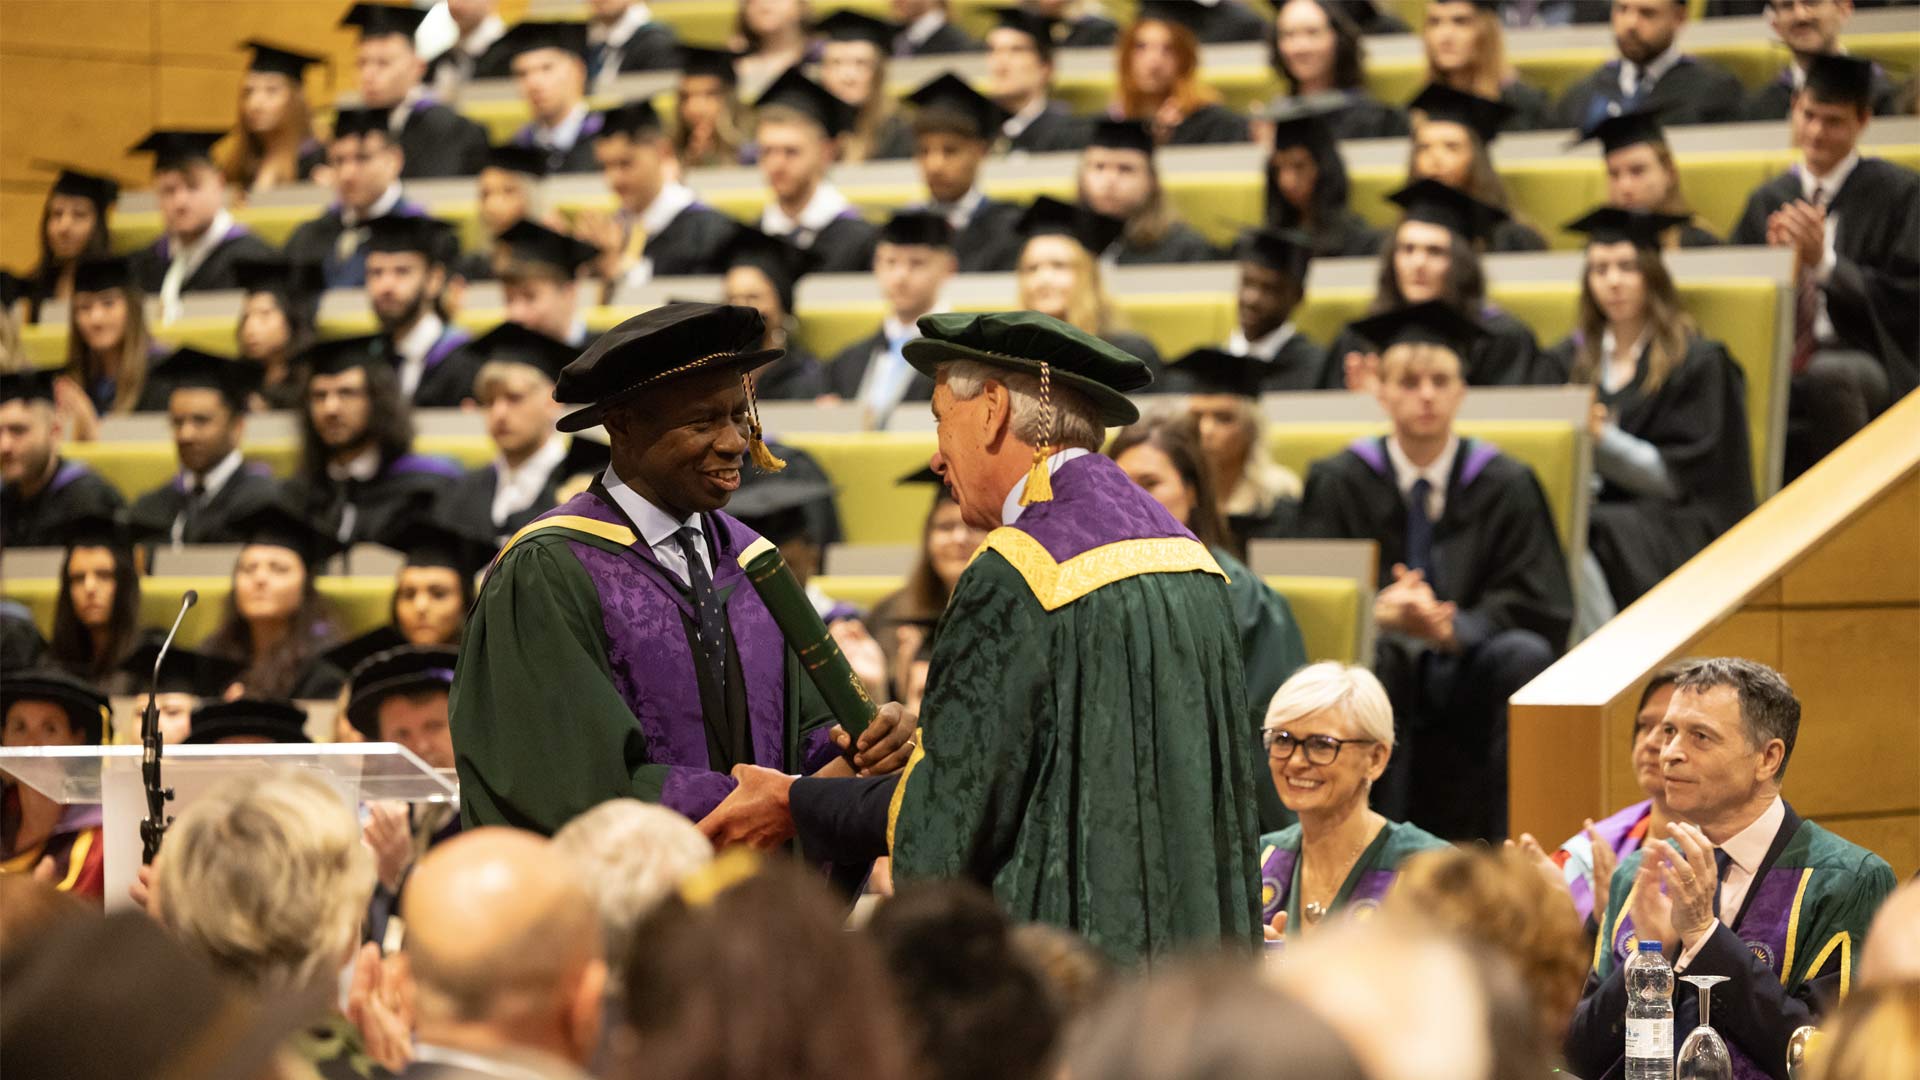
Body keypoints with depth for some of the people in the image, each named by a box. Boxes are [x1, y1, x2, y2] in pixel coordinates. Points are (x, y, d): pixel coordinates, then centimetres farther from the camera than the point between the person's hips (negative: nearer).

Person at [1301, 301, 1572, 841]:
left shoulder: (1505, 486, 3)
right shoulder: (1339, 484, 3)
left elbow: (1544, 608, -2)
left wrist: (1452, 626, -21)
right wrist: (1381, 614, -25)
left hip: (1466, 679, 1)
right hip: (1378, 671, -1)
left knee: (1525, 654, -31)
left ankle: (1500, 838, -24)